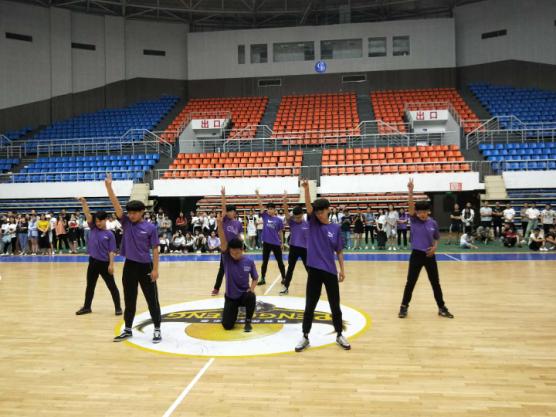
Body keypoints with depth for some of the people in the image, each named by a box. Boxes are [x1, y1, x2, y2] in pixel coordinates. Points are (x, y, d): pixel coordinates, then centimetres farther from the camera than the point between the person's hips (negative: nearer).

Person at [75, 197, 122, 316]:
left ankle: (118, 307, 12)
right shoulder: (93, 228, 4)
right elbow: (88, 215, -6)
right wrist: (84, 203, -20)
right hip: (93, 262, 4)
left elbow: (111, 251, -7)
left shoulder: (109, 234, -6)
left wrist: (111, 264, -14)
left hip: (104, 263, -4)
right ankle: (87, 307, 29)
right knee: (90, 286, 15)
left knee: (112, 286, 3)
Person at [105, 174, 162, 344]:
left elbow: (155, 249, -5)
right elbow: (116, 204, -7)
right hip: (129, 266, 3)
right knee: (129, 300, 13)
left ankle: (157, 330, 13)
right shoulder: (126, 223, 2)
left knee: (152, 299, 3)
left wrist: (155, 269, -9)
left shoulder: (150, 227, -6)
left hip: (145, 266, -3)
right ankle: (128, 330, 26)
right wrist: (109, 186, -17)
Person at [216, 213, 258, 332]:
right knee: (227, 325, -8)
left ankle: (248, 321, -9)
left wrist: (252, 288, -18)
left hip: (244, 294, 0)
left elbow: (255, 278, 3)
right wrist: (220, 224, -41)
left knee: (251, 296, -36)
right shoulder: (227, 258, -12)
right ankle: (234, 311, 28)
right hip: (230, 296, 0)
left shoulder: (249, 261, -9)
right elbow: (223, 242, -28)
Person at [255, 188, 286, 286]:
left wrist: (282, 242, 7)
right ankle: (262, 279, 18)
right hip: (266, 243, 1)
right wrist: (257, 194, -15)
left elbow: (280, 232, 5)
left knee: (280, 261, 8)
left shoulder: (278, 220, -2)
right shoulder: (265, 216, 1)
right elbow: (260, 205, -7)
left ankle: (284, 278, 21)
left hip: (276, 243, -1)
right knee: (265, 262, 9)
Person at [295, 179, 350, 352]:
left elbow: (339, 250, 7)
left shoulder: (335, 228, 2)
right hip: (314, 270, 0)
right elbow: (308, 206, -16)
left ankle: (340, 335, 27)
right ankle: (305, 337, 19)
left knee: (335, 305, 10)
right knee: (309, 306, 6)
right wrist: (306, 189, -30)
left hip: (330, 271, 1)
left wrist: (342, 269, 4)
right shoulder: (313, 223, 1)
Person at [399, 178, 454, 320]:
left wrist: (434, 247, -7)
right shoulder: (414, 220, -5)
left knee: (435, 283, 9)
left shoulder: (433, 223, 0)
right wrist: (410, 191, -32)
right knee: (410, 282, 3)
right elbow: (411, 206, -20)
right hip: (416, 255, -2)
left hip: (429, 255, 2)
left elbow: (436, 238, 12)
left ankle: (442, 308, 22)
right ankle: (404, 306, 16)